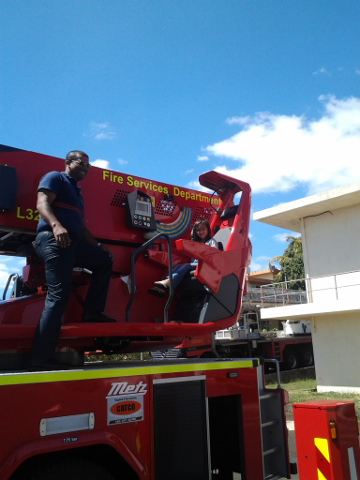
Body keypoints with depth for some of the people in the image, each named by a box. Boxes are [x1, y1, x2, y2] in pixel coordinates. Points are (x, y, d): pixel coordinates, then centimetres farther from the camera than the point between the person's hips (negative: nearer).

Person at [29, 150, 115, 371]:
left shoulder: (77, 192, 30)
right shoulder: (55, 178, 5)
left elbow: (80, 225, 31)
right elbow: (42, 203, -12)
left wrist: (97, 245, 24)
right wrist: (56, 226, -31)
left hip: (72, 243, 9)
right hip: (53, 240, -9)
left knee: (105, 260, 14)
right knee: (59, 296, -16)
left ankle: (92, 313, 9)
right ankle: (41, 357, -15)